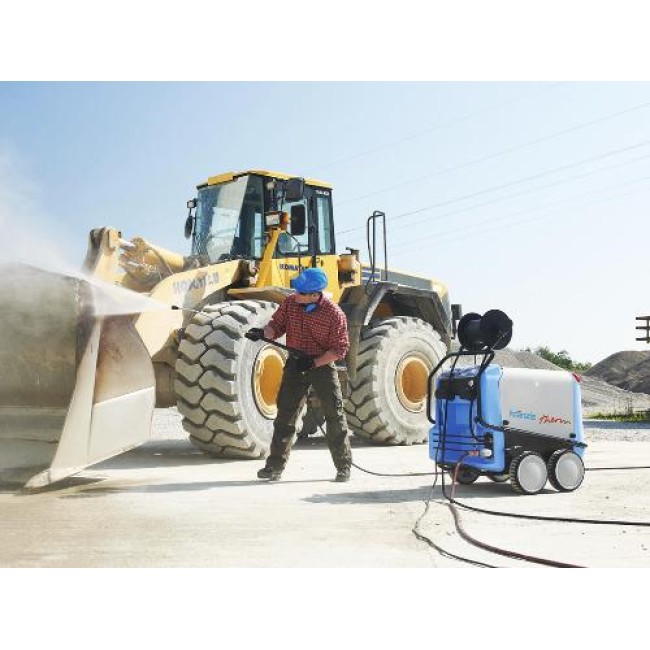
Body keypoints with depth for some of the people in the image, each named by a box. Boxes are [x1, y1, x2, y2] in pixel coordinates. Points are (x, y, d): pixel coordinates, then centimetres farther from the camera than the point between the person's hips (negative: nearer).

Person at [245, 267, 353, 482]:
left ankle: (344, 466, 14)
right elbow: (277, 325, 5)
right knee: (285, 414, 3)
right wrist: (263, 333, -18)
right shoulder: (290, 303, -5)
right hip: (295, 364, 4)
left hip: (323, 366, -3)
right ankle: (275, 466, 10)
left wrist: (313, 363, -24)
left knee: (334, 416, 1)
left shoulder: (334, 313, -18)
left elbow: (340, 349, -15)